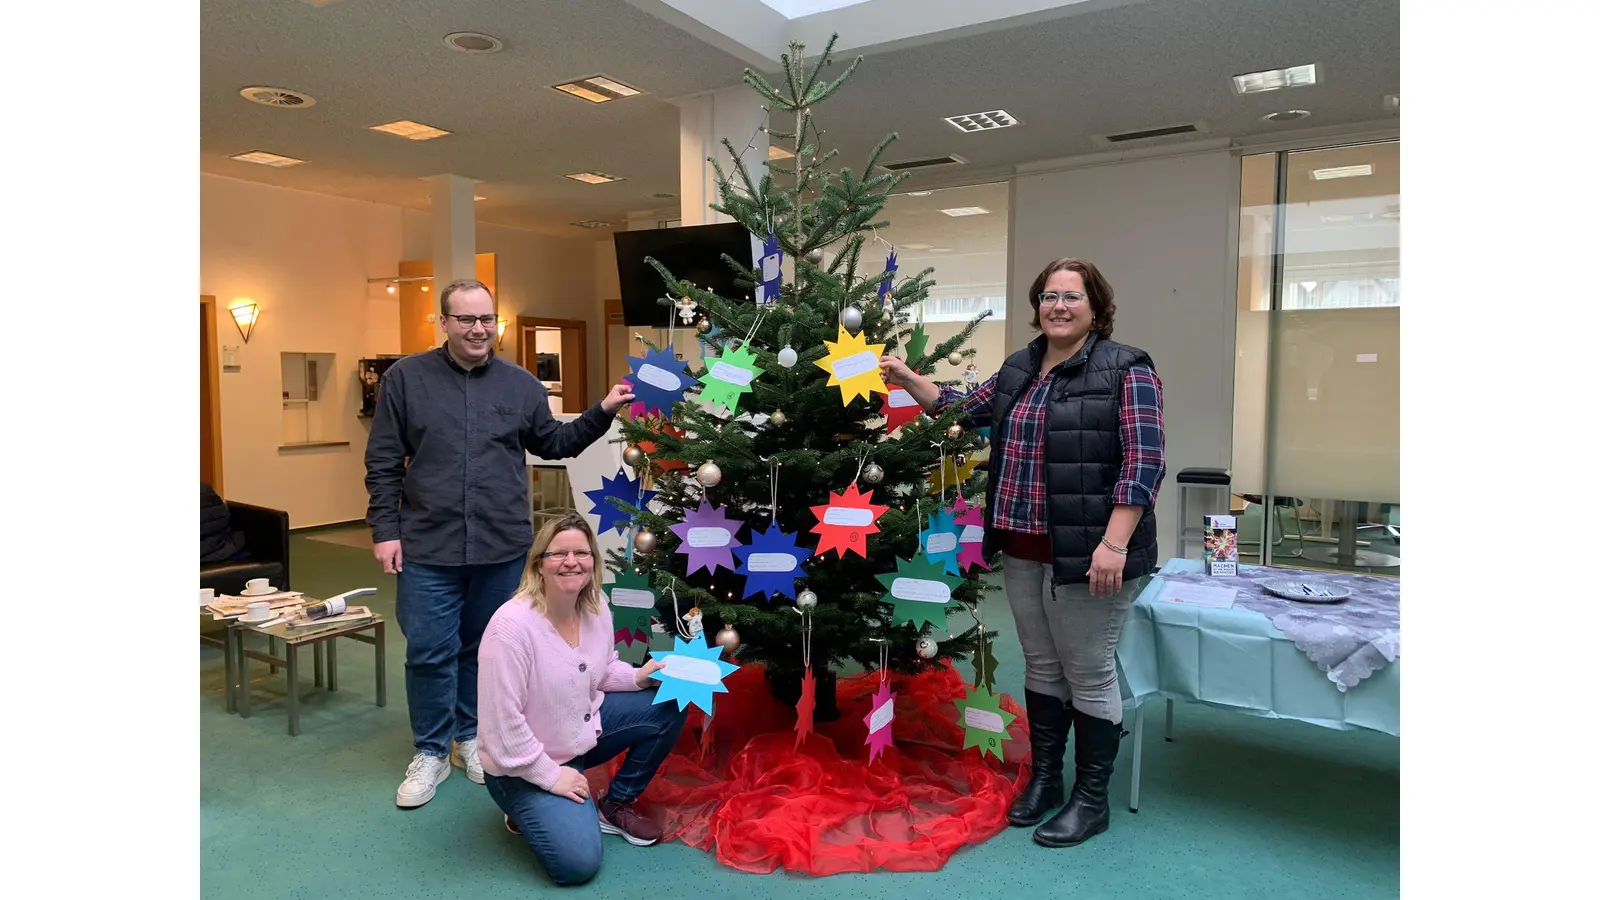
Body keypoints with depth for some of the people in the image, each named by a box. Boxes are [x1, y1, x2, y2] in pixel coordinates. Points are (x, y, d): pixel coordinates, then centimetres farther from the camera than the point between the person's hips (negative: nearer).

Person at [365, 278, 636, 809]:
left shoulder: (521, 384, 6)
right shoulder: (406, 378, 0)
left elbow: (554, 444, 13)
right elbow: (383, 462, 1)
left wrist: (602, 412, 1)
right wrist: (384, 530, -3)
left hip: (502, 547, 2)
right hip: (428, 547, -2)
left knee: (483, 647, 14)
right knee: (429, 652, 3)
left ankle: (472, 736, 33)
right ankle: (431, 752, 22)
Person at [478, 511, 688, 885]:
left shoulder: (597, 608, -6)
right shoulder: (512, 626, -30)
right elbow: (502, 721, -27)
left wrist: (639, 676, -8)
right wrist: (549, 775, -21)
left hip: (583, 731, 7)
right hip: (525, 765, -7)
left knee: (668, 706, -5)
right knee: (578, 863, -19)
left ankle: (616, 806, 11)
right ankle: (528, 808, 13)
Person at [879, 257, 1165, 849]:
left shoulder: (1125, 370, -10)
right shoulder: (1020, 368, 11)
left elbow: (1144, 462, -16)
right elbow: (965, 411, 22)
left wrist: (1114, 543, -23)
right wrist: (910, 382, 12)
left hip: (1085, 554, -6)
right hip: (1022, 551, 7)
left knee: (1088, 673, 5)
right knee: (1041, 665, 17)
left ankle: (1092, 799, 21)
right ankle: (1044, 778, 33)